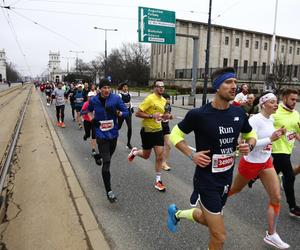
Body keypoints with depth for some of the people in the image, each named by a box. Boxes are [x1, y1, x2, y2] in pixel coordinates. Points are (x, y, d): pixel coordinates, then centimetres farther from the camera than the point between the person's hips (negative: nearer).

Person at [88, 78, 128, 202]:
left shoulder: (116, 98, -8)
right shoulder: (94, 100, -5)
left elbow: (126, 112, -5)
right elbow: (89, 110, 17)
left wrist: (116, 112, -24)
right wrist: (92, 119, -2)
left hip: (113, 134, 3)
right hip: (101, 135, -2)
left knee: (108, 157, 24)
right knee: (107, 162, -11)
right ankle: (109, 191, -3)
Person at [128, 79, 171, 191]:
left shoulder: (164, 100, 6)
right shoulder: (150, 99, -17)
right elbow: (137, 113, -19)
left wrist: (165, 116, 0)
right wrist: (152, 116, -29)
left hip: (158, 130, 6)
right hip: (147, 131, -6)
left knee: (160, 156, 0)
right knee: (146, 155, 11)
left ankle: (158, 181, 14)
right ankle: (134, 152, 45)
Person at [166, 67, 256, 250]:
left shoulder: (239, 113, -3)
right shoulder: (199, 114, -19)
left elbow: (251, 135, 14)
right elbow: (175, 134, -5)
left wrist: (249, 146, -8)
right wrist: (192, 155, -18)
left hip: (226, 179, 6)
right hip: (207, 180, -6)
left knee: (207, 219, 26)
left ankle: (177, 213, 52)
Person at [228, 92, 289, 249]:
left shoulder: (271, 120, 2)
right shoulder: (254, 119, -22)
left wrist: (277, 135, 2)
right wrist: (270, 139, -30)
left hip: (266, 163, 7)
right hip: (250, 163, -7)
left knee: (276, 198, 2)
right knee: (235, 189, 15)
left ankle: (271, 235, 16)